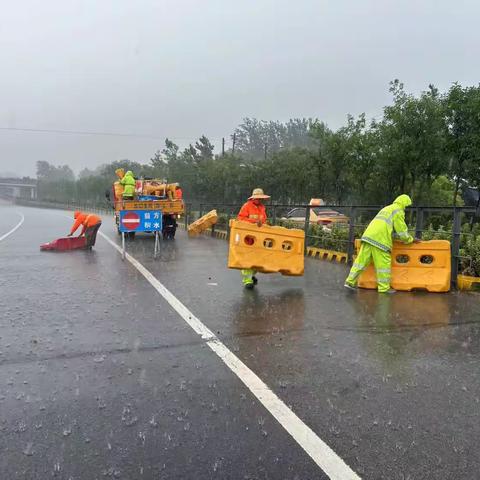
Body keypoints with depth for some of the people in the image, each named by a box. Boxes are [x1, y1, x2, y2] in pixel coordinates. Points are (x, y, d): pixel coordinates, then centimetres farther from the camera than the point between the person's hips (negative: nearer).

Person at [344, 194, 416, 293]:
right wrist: (411, 240, 17)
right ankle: (384, 288, 8)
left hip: (368, 236, 8)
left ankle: (350, 281, 6)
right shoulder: (398, 211, 3)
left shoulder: (387, 208, 30)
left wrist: (405, 237, 34)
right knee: (384, 263, 1)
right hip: (379, 239, -8)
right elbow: (402, 231, 1)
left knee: (361, 260, 7)